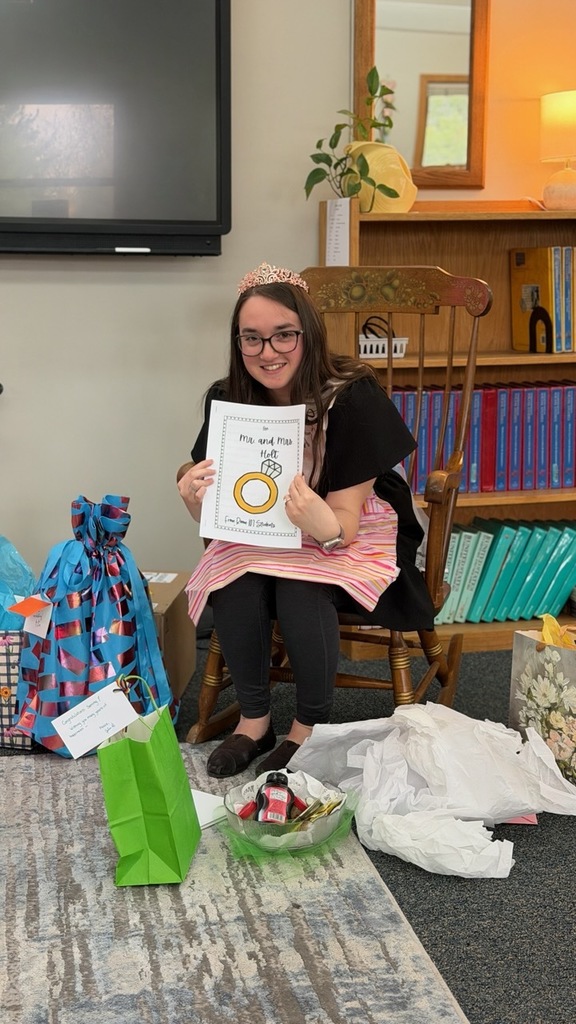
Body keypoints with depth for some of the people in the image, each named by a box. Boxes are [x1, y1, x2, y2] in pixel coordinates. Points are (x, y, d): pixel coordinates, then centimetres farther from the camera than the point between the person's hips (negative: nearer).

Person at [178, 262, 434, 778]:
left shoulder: (352, 398, -23)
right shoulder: (227, 399, -10)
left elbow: (343, 524, -22)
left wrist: (321, 522, -46)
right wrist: (195, 499, -28)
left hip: (352, 535, -3)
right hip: (261, 534, 4)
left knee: (301, 590, -33)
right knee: (234, 585, -28)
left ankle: (312, 728, -8)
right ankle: (254, 719, -5)